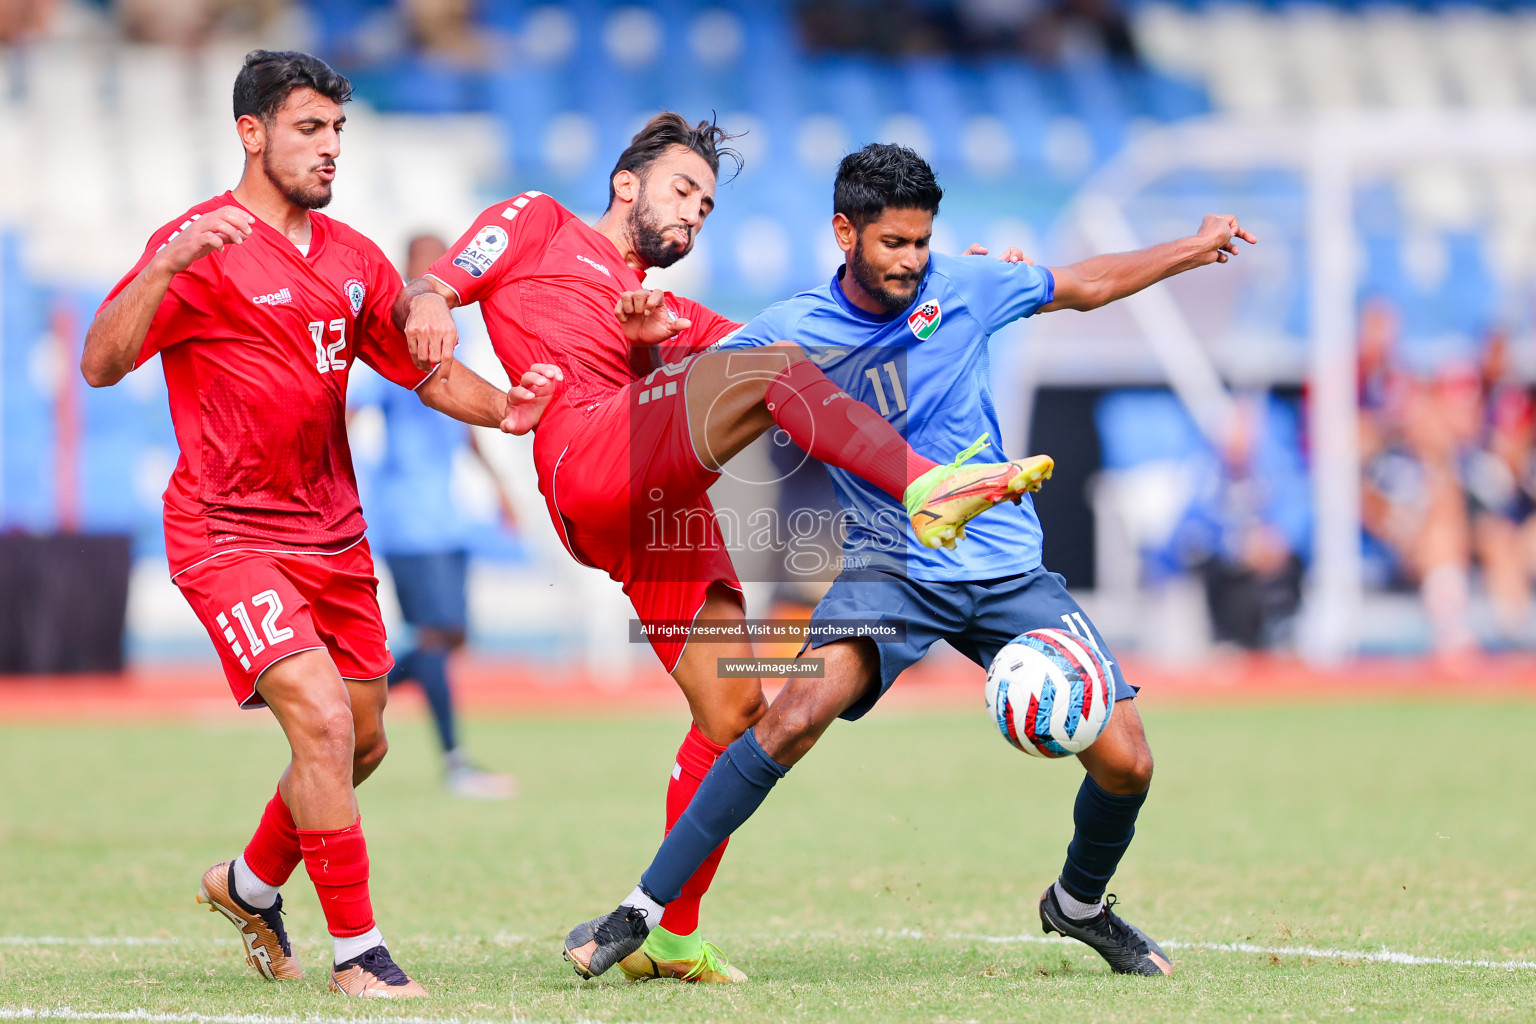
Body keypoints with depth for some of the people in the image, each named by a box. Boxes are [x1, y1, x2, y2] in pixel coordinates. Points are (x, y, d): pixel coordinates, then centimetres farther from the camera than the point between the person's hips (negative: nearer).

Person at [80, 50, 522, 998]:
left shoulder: (352, 259, 11)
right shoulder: (201, 247, -10)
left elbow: (426, 371, 17)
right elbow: (102, 365, -21)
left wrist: (507, 410, -3)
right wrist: (165, 266, -36)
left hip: (332, 531, 7)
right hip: (228, 531, -7)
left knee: (362, 742, 13)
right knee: (321, 718, -20)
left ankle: (252, 885, 39)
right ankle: (357, 952, -13)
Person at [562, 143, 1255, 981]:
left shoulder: (961, 287, -1)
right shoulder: (791, 333, -6)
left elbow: (1085, 286, 17)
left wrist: (1196, 248, 19)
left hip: (1006, 567, 3)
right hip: (889, 565, -3)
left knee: (1124, 762, -7)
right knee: (797, 714, -30)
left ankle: (1079, 904, 25)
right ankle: (643, 911, -22)